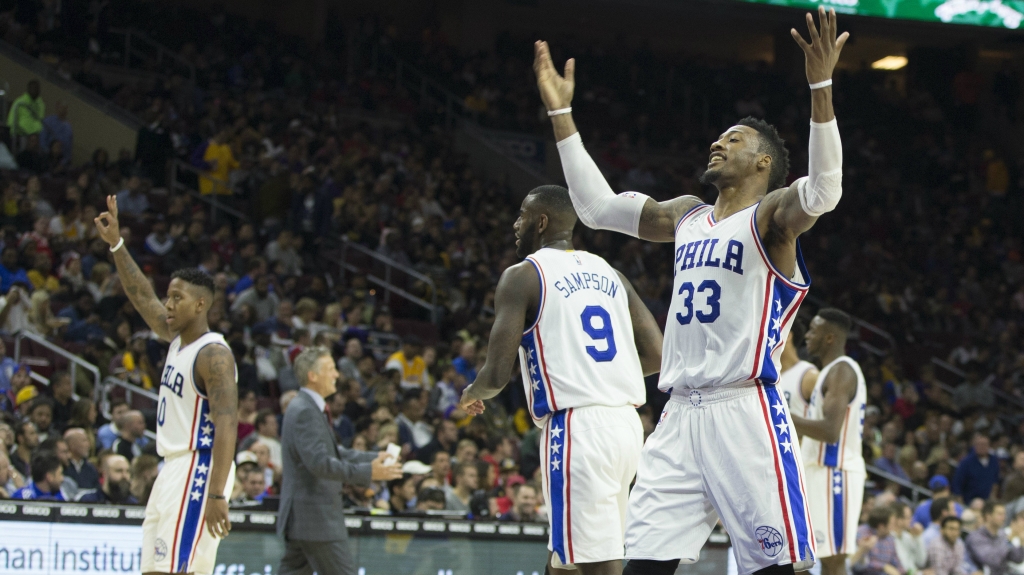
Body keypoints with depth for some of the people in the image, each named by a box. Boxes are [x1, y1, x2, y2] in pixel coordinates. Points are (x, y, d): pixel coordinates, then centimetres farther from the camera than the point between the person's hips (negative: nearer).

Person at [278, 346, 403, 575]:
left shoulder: (309, 408, 16)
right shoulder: (304, 412, -17)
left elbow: (334, 453, 23)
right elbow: (319, 463, -26)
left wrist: (375, 458, 15)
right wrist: (369, 472, -26)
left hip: (301, 518, 10)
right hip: (316, 519, -10)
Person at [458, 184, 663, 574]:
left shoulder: (522, 276, -2)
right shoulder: (609, 274, 17)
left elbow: (497, 375, -9)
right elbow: (656, 356, 14)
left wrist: (471, 395, 14)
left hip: (576, 426, -8)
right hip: (626, 421, 8)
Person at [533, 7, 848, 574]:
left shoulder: (771, 215, -1)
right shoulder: (687, 217, 20)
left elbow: (822, 192, -23)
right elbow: (596, 206, 25)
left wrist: (820, 87, -33)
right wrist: (561, 113, 22)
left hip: (745, 411, -7)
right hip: (680, 415, 7)